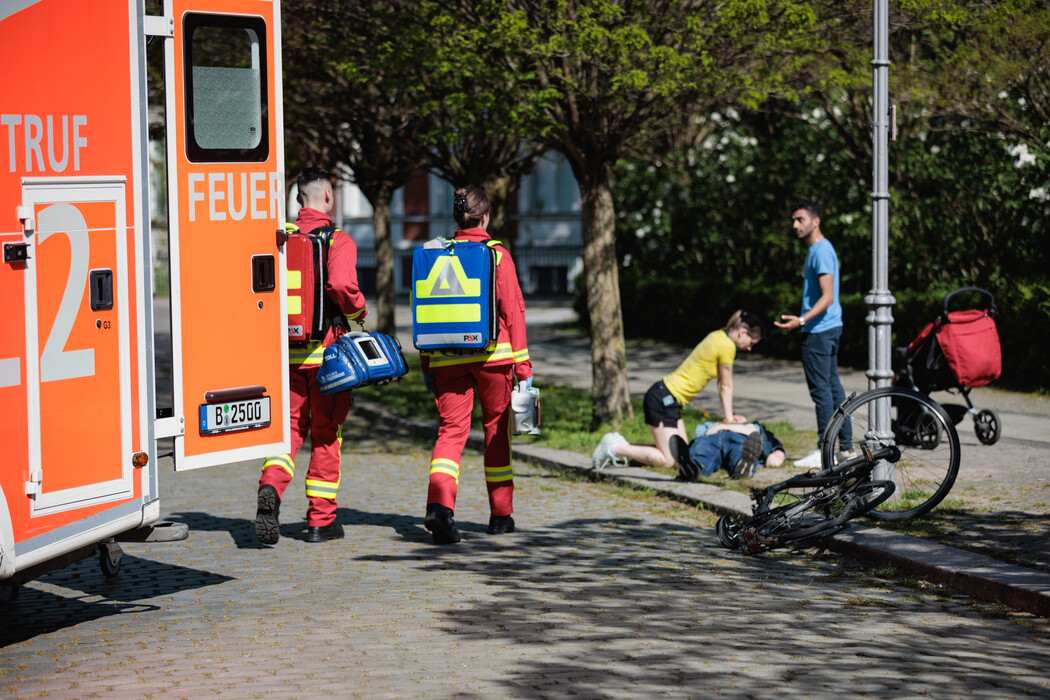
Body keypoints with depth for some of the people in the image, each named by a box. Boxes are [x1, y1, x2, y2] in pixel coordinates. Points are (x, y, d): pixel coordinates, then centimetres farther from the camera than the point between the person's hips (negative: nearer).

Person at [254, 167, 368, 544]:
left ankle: (270, 487, -20)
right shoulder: (338, 241, -9)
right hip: (325, 350, -4)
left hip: (286, 350, 4)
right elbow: (341, 285, -25)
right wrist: (358, 310, -5)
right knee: (325, 434, 8)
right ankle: (320, 520, 12)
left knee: (290, 426, 8)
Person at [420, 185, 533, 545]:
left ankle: (439, 502, -26)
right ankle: (500, 514, 20)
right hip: (492, 353, -2)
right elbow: (512, 310, -5)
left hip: (447, 356, 2)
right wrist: (523, 365, -1)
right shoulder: (498, 256, -3)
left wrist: (427, 365, 15)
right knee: (497, 430, 12)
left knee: (451, 429, -2)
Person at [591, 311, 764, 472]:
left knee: (682, 455, 7)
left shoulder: (717, 336, 15)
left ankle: (622, 446, 9)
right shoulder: (726, 346, -14)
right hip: (662, 400, -10)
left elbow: (722, 384, 19)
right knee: (667, 461, -13)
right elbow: (726, 387, -4)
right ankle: (615, 448, -6)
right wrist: (729, 418, 7)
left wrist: (728, 417, 16)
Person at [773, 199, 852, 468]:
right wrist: (802, 321, 20)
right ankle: (845, 446, 16)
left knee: (821, 389, -7)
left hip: (819, 331, -10)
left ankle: (825, 450, -6)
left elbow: (827, 297, -23)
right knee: (833, 386, 12)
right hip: (829, 327, 10)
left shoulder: (821, 251, -16)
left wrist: (802, 320, -31)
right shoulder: (817, 249, 16)